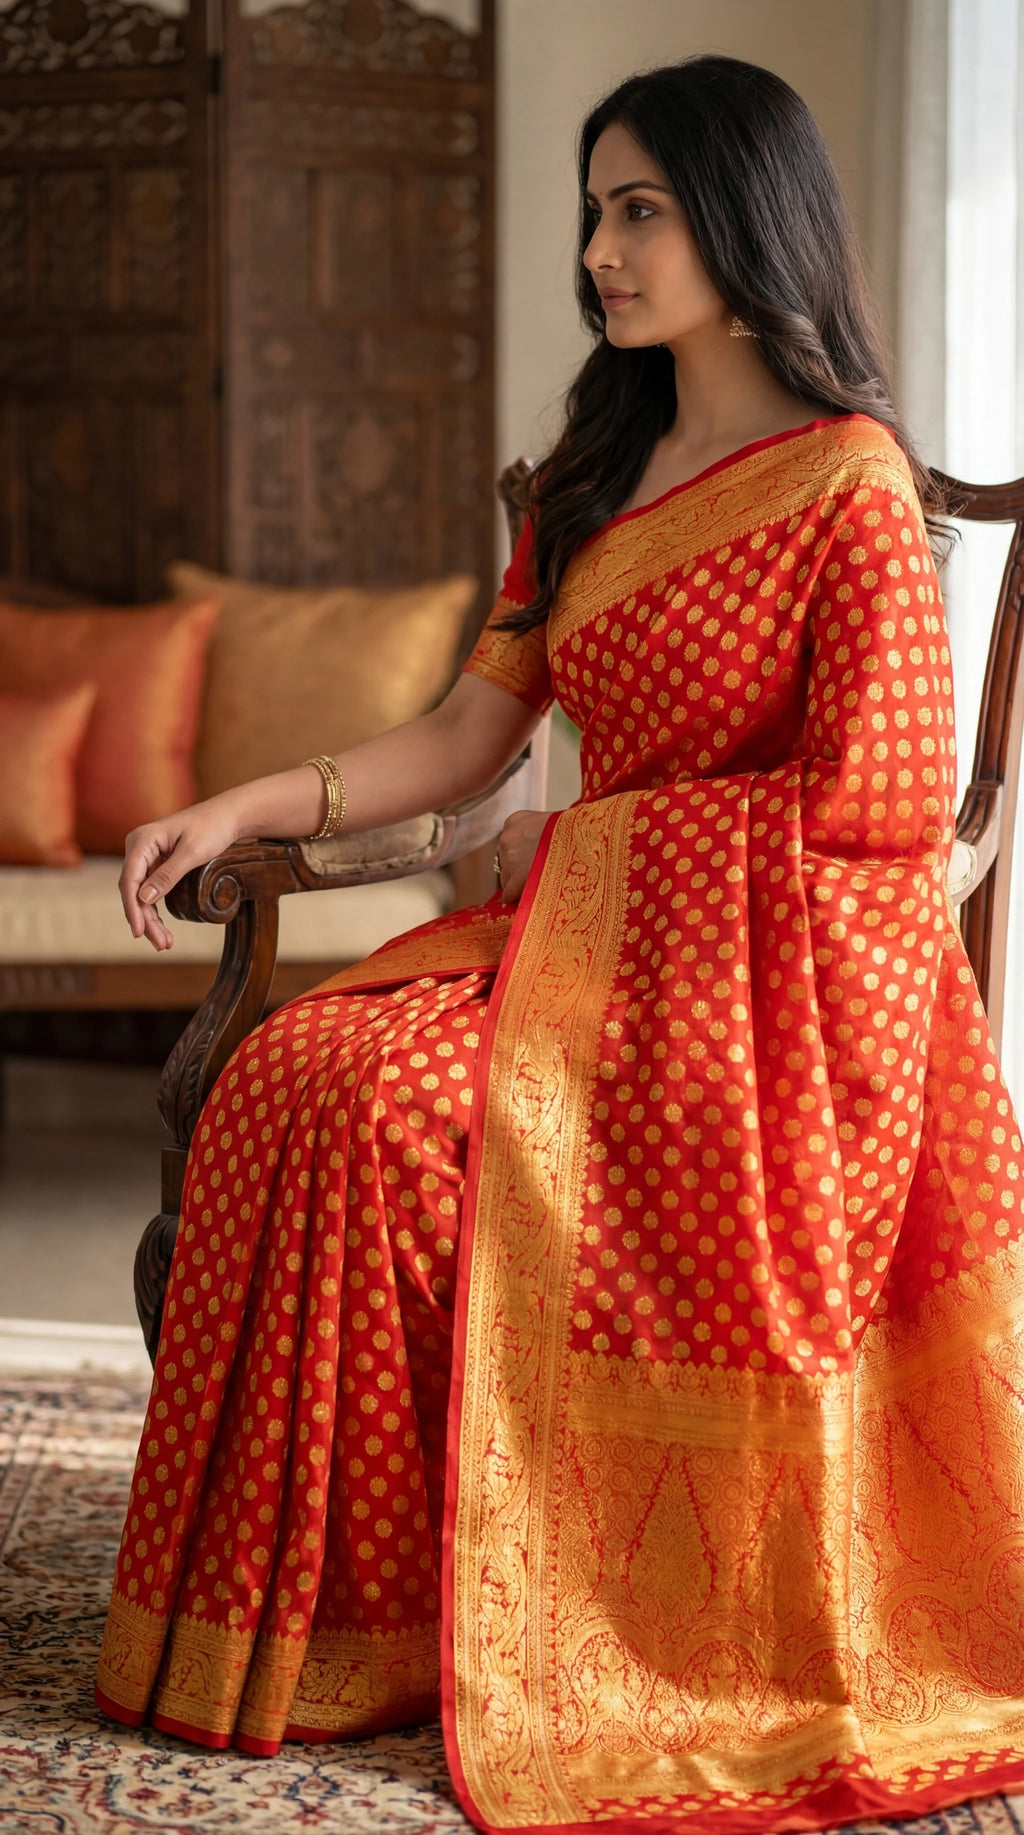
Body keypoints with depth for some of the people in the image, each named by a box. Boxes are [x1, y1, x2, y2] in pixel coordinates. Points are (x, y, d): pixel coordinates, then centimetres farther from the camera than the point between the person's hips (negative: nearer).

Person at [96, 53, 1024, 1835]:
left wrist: (587, 835, -7)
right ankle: (321, 1616, -17)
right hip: (590, 940, 7)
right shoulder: (595, 477, 18)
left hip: (771, 974, -7)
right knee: (304, 1072, -21)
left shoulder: (851, 483, -6)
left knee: (377, 1113, -27)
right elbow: (468, 734, 13)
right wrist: (243, 808, -2)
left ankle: (395, 1632, -14)